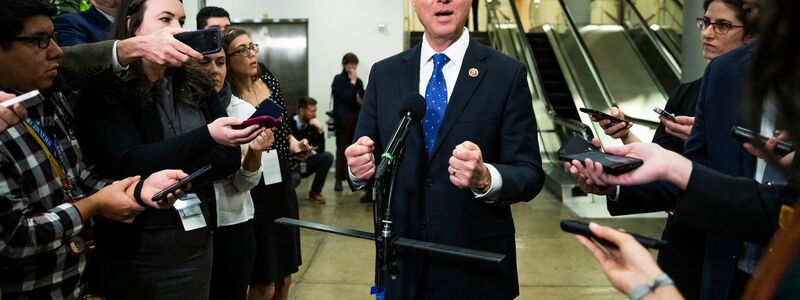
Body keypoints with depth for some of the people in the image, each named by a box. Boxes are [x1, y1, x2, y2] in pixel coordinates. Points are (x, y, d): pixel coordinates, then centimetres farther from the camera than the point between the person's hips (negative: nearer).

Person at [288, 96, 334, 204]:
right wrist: (308, 152, -15)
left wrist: (320, 130, -16)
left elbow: (320, 149, -4)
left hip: (303, 163, 6)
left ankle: (315, 192, -2)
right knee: (295, 178, -37)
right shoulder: (290, 124, -18)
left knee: (328, 156, -14)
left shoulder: (311, 125, -1)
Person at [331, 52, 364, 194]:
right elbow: (344, 96, -14)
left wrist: (361, 101, -3)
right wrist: (352, 83, -9)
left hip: (356, 117, 4)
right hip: (343, 118, -4)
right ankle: (339, 179, 2)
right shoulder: (338, 79, -1)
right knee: (342, 148, -3)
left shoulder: (358, 81, 11)